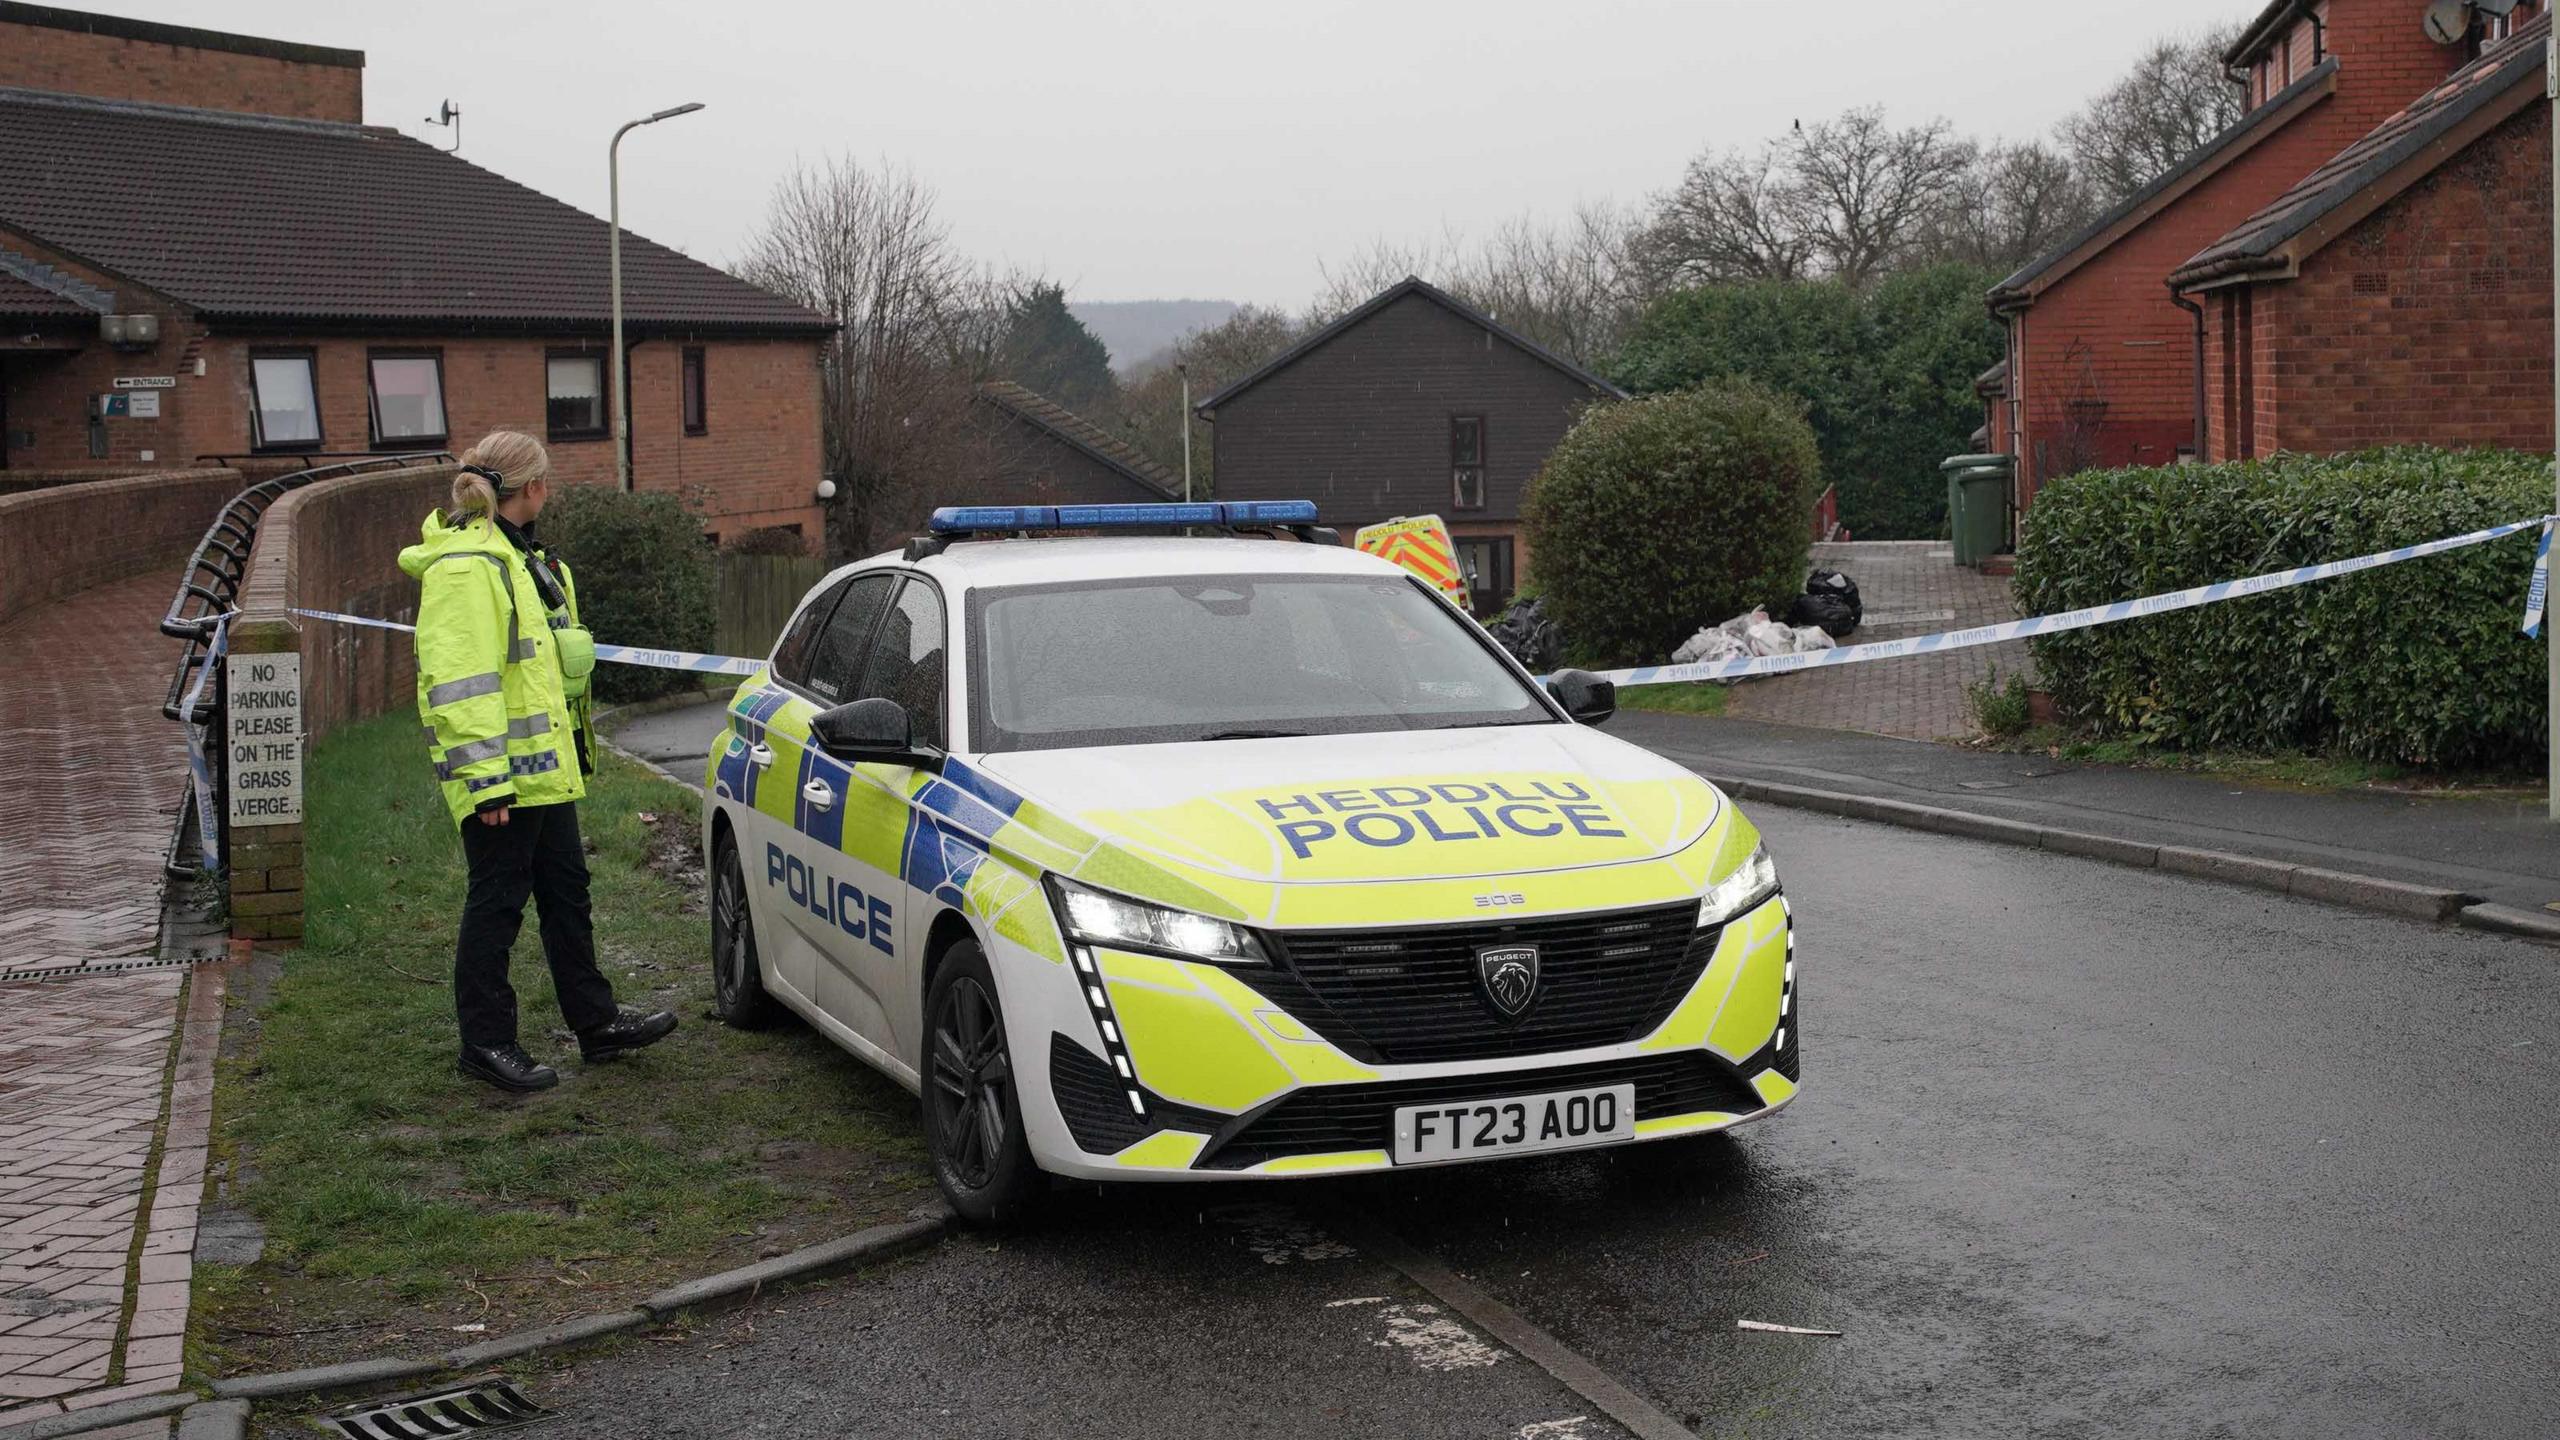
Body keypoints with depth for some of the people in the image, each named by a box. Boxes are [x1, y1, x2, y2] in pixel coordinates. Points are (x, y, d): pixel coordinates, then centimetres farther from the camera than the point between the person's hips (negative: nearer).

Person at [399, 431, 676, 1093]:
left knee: (566, 891, 15)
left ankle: (596, 1021, 25)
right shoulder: (466, 566, -18)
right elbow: (460, 683, -23)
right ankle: (486, 1043, 10)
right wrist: (485, 779, -26)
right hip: (501, 776, -10)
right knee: (498, 901, -1)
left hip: (544, 765, 10)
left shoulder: (519, 556, 16)